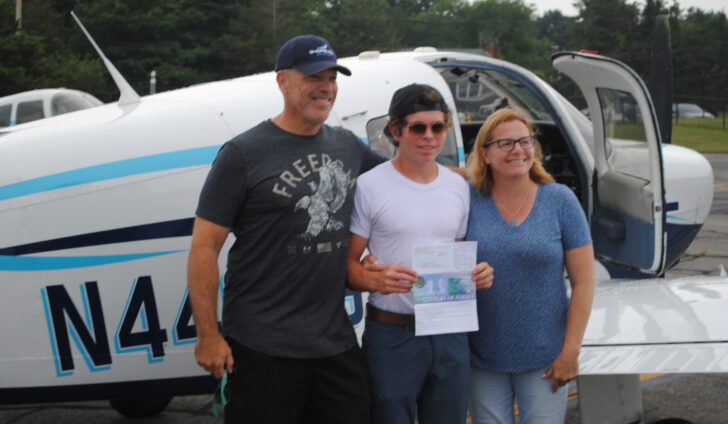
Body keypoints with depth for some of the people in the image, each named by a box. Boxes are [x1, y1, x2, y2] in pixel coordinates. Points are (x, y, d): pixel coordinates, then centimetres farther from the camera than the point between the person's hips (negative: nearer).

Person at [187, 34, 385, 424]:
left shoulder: (348, 147, 8)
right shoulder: (242, 154, -7)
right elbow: (204, 248, -9)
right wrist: (208, 336, -13)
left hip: (337, 343, 5)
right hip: (263, 348, -5)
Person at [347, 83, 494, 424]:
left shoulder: (458, 187, 11)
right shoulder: (370, 186, -6)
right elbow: (348, 263, -5)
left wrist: (477, 274, -1)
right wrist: (375, 279, -25)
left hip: (450, 332, 5)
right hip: (392, 335, -5)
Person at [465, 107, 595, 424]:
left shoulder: (560, 200, -4)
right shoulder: (470, 200, -3)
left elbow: (583, 282, -3)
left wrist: (570, 351, -6)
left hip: (544, 359, -1)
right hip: (483, 359, 1)